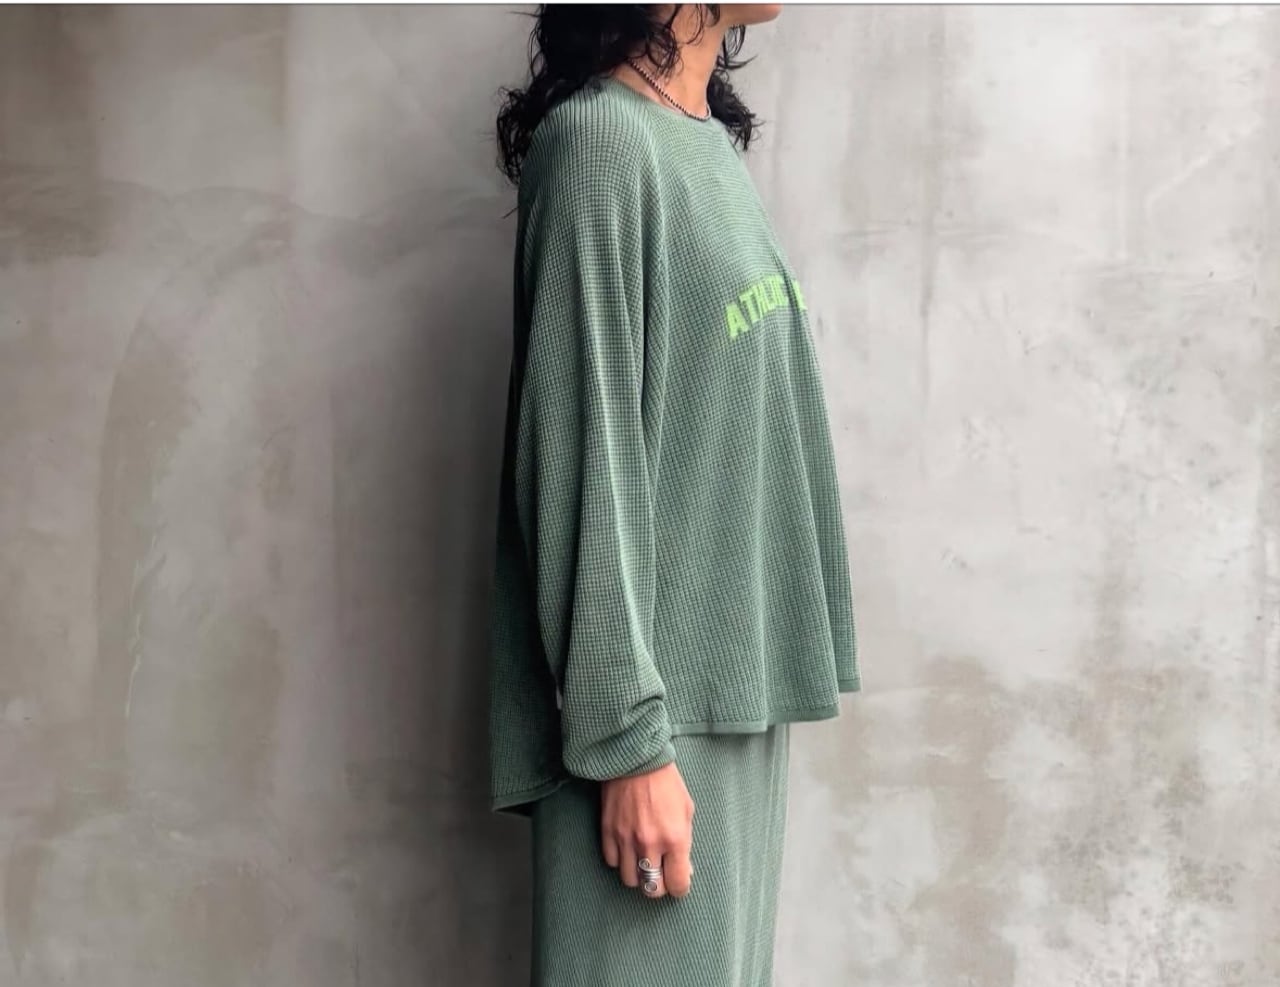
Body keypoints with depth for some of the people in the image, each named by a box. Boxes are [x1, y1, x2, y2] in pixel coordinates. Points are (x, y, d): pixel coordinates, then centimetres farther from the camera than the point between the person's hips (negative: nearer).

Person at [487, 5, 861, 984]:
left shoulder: (714, 143, 12)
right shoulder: (600, 135, -12)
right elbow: (584, 457, -16)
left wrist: (768, 684, 15)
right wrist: (626, 738, -18)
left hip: (740, 684, 8)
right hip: (661, 707, -8)